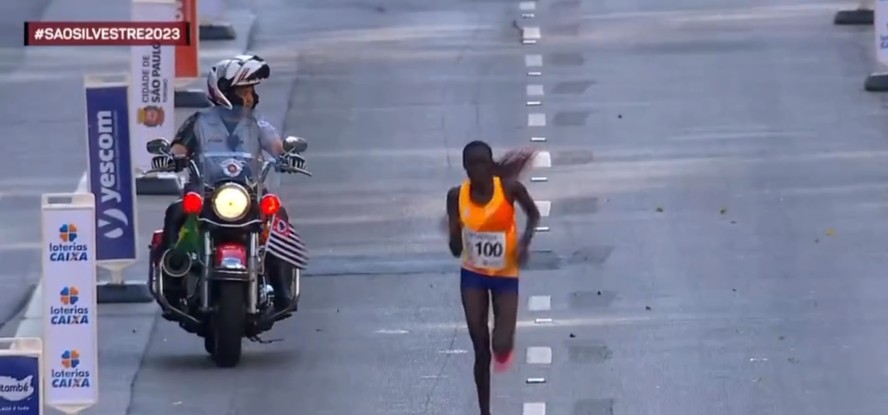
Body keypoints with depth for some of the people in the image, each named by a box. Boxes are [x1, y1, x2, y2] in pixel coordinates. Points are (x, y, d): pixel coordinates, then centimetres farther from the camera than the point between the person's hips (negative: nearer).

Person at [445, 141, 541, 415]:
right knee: (481, 351, 4)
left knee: (501, 346, -9)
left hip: (505, 275, -2)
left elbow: (533, 214, 1)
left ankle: (505, 344, 30)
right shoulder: (457, 196, -13)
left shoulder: (509, 188, -19)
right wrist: (455, 232, -30)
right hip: (472, 275, 2)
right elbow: (456, 250, -9)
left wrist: (525, 241, -15)